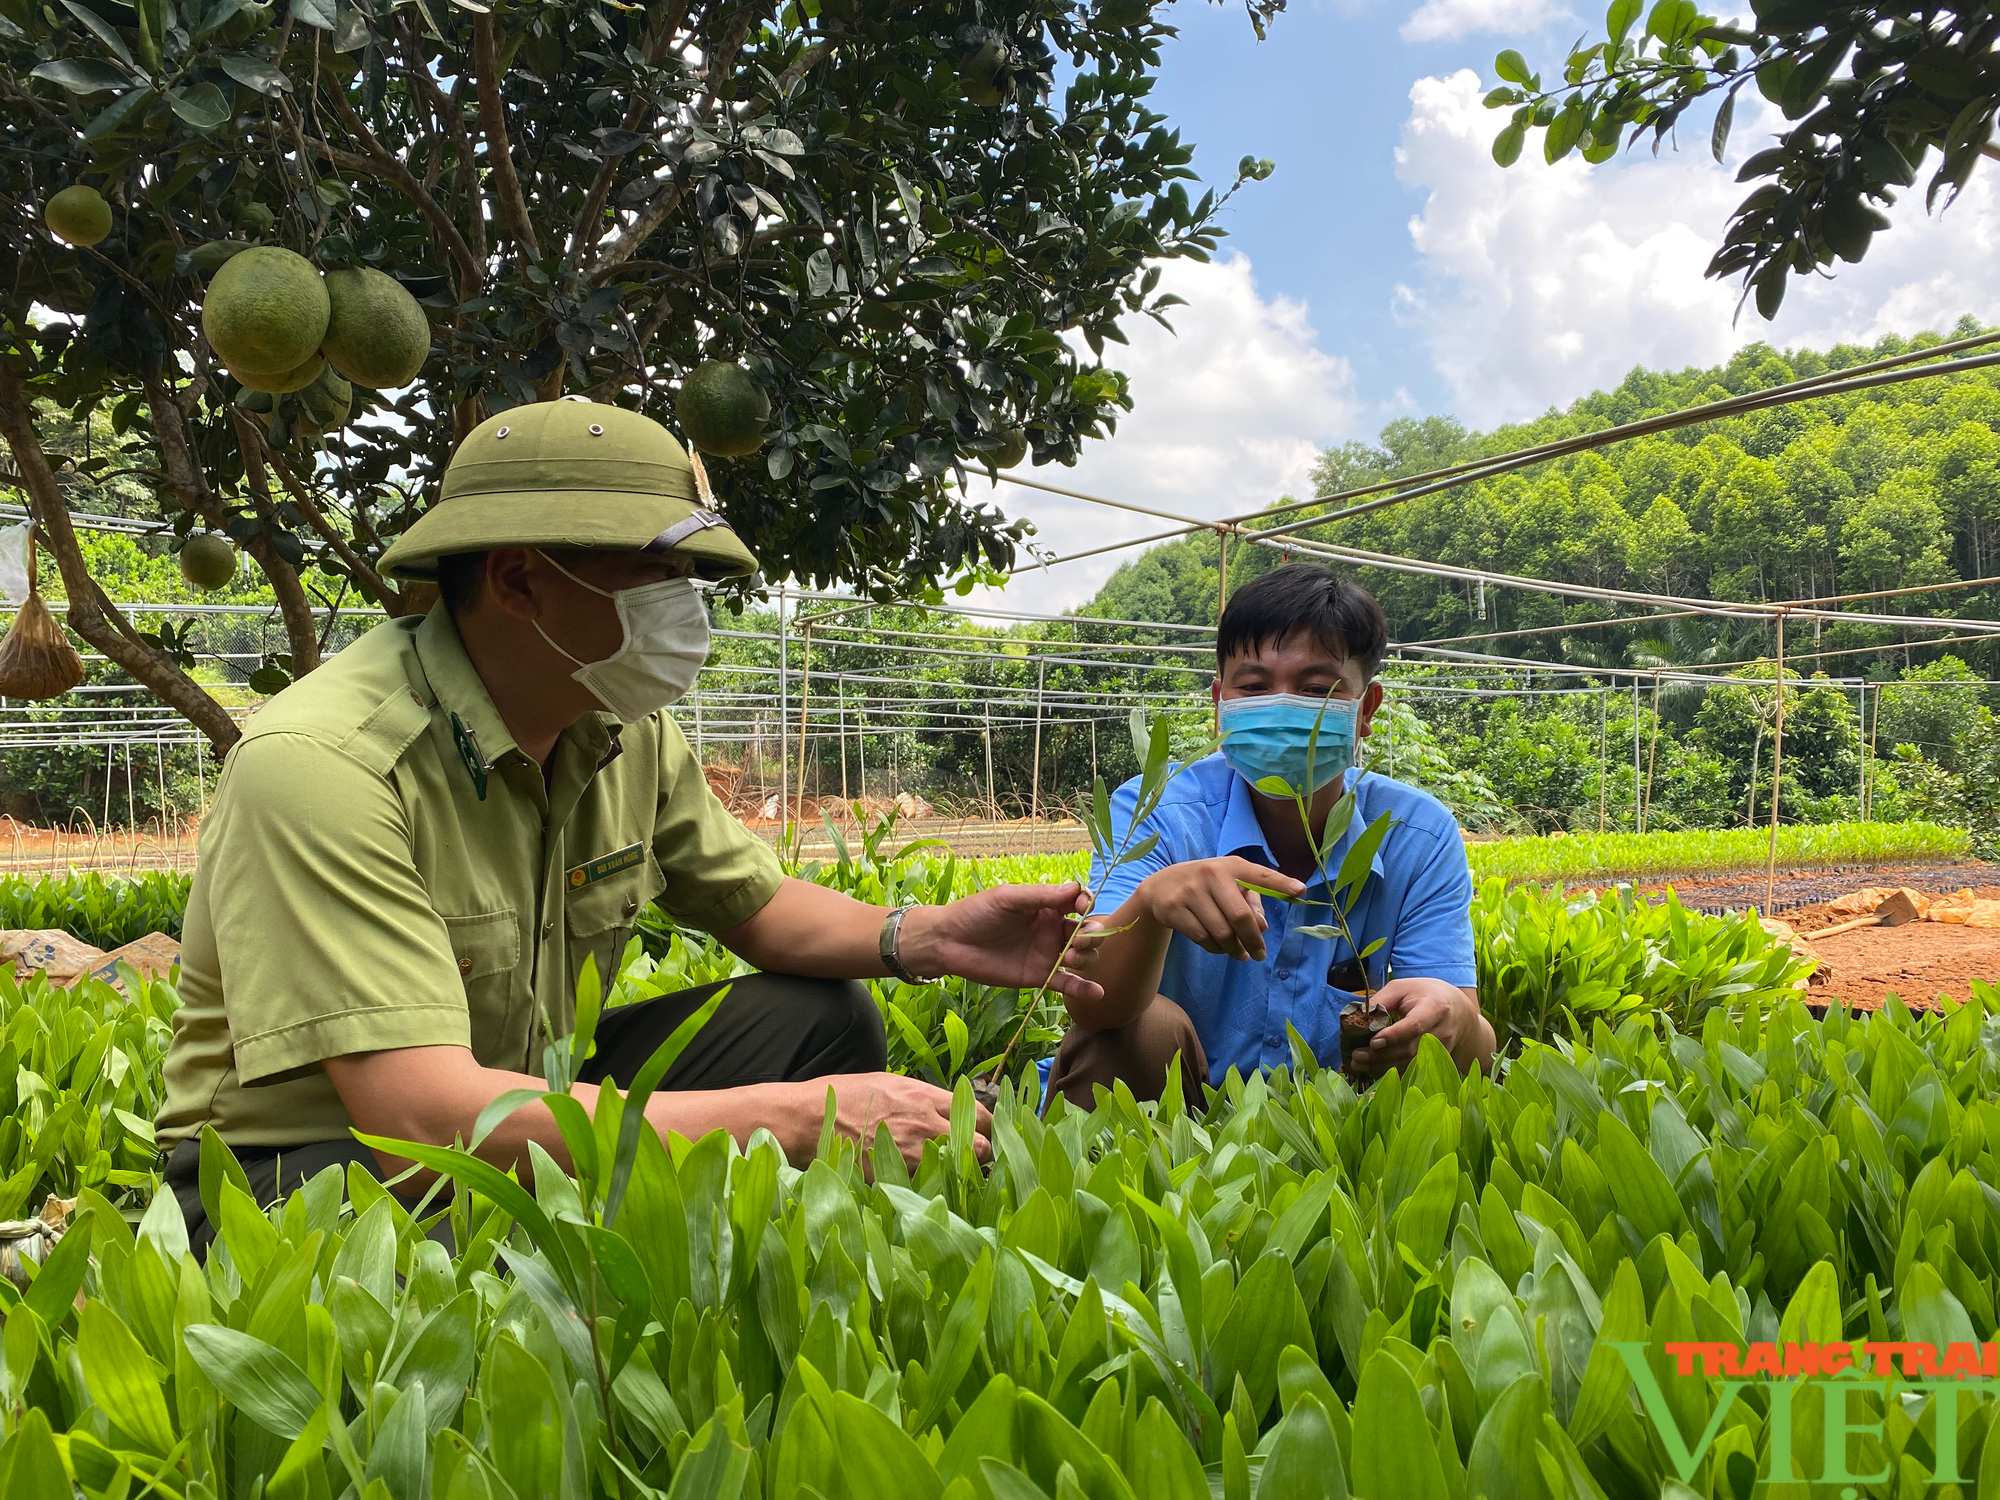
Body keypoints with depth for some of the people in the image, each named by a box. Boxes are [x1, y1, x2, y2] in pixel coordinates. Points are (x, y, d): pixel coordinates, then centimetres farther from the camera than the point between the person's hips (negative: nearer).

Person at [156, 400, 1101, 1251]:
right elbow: (424, 1114, -36)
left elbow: (756, 903, 11)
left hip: (516, 1112, 8)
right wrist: (795, 1118, -35)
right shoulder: (323, 763, -28)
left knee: (825, 1018, 1)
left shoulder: (627, 732, -4)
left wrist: (931, 937, -11)